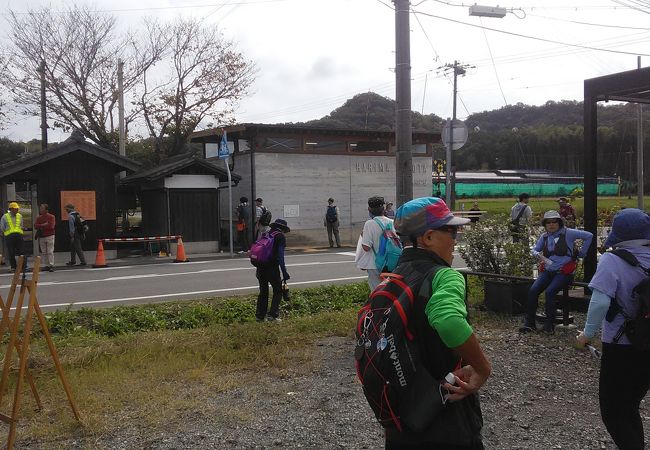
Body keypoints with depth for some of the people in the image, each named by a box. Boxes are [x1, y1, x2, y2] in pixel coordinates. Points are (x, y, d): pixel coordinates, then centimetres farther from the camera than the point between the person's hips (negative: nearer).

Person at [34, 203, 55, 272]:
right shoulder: (39, 218, 13)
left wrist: (41, 227, -5)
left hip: (49, 236, -5)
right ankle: (48, 265, 10)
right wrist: (44, 225, -12)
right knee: (44, 252, 5)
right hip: (41, 237, 5)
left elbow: (51, 226, -14)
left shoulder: (51, 217, -2)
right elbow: (35, 226, 1)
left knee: (50, 252, -8)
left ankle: (51, 265, -8)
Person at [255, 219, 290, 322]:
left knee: (263, 291, 16)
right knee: (277, 291, 7)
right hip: (272, 267, -6)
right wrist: (284, 272, -10)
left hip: (260, 267, 6)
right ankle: (273, 314, -1)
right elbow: (280, 256, -11)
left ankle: (260, 315, 17)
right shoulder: (280, 237, -3)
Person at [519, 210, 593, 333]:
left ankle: (549, 324, -15)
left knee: (550, 292, -28)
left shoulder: (568, 233, -3)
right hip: (548, 271, 5)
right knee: (533, 290, -19)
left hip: (563, 272, -5)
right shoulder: (544, 236, 13)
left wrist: (581, 253, 2)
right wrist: (538, 255, -5)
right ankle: (529, 322, -13)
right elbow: (534, 250, 18)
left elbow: (589, 236, -2)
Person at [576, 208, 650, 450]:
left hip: (621, 347, -6)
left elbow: (600, 302, -27)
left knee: (613, 412, 9)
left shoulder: (612, 260, -17)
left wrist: (588, 332, -13)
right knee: (630, 408, 24)